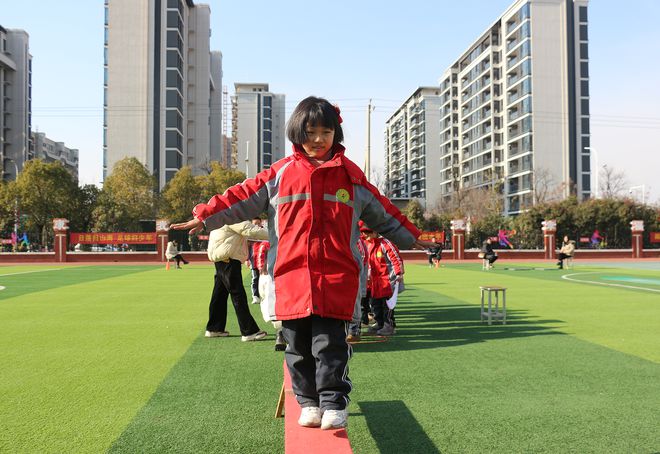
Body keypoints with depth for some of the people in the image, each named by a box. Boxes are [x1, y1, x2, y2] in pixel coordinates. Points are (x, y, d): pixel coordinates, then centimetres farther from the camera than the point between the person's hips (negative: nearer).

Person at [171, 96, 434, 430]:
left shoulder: (350, 174, 11)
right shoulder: (280, 174, 9)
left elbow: (381, 211, 20)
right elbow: (243, 197, 10)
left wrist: (409, 237, 25)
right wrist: (205, 217, 7)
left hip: (336, 275, -1)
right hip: (291, 274, 1)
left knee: (330, 342, -5)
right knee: (298, 344, 7)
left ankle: (334, 404, 5)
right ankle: (309, 402, 21)